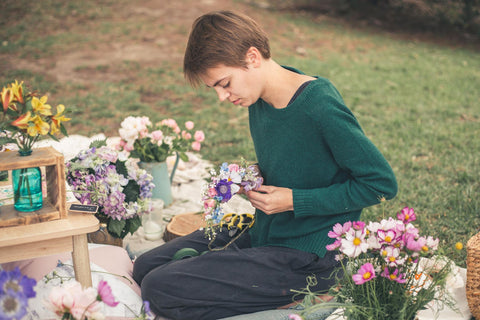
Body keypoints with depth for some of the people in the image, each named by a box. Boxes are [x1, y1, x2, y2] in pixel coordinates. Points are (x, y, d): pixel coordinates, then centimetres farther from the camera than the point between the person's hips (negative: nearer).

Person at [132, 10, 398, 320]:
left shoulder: (321, 108, -25)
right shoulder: (259, 97, 2)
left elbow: (382, 183, -19)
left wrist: (295, 201, -20)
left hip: (308, 257, -9)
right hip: (263, 233, 9)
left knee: (160, 289, -16)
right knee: (146, 266, 7)